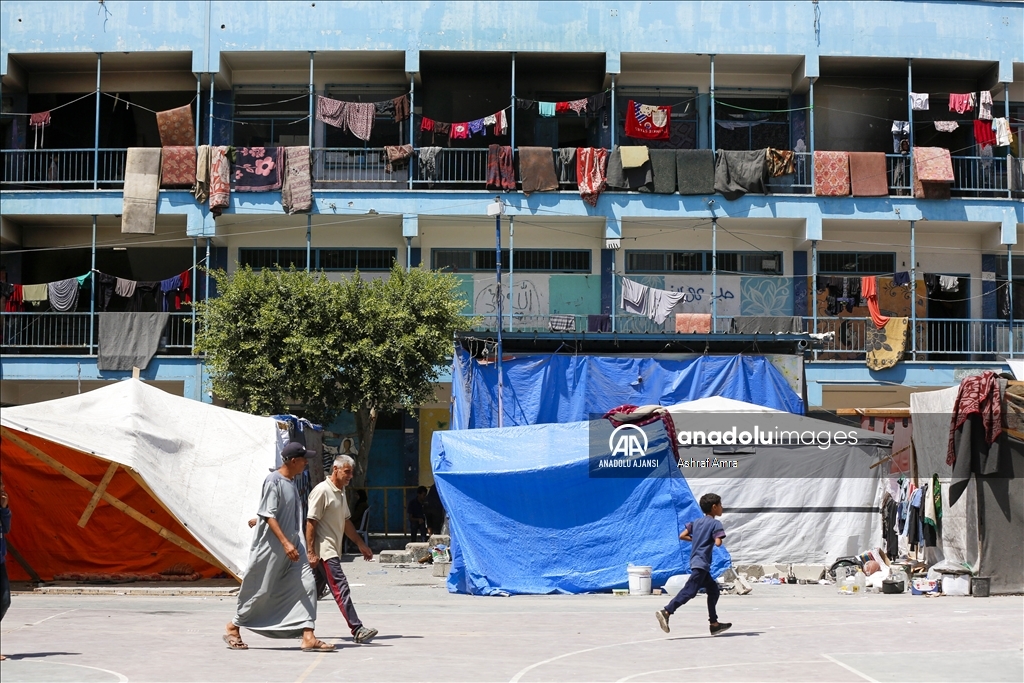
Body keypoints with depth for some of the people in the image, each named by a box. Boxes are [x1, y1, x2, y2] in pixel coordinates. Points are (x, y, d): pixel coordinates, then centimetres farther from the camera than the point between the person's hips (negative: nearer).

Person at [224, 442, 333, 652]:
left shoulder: (291, 483, 11)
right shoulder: (274, 481, -15)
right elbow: (269, 515, -20)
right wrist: (285, 543, -27)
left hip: (292, 545, 8)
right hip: (271, 547, -8)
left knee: (306, 584, -4)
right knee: (261, 591, 3)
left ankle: (308, 637, -6)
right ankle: (233, 628, 23)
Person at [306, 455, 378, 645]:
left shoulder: (341, 492, 16)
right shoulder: (322, 491, -13)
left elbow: (346, 522, 25)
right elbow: (310, 522, -15)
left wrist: (360, 544, 23)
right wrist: (311, 552, -19)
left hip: (333, 550, 10)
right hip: (324, 551, -10)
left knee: (315, 591, 13)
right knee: (341, 589, -13)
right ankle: (357, 630, -16)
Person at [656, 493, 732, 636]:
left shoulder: (697, 522, 15)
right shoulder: (715, 524, -6)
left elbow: (682, 536, 10)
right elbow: (718, 543, -19)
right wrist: (711, 540, 3)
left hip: (695, 560, 9)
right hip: (701, 563, -9)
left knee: (713, 589, 17)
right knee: (690, 591, -15)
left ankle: (714, 624, 19)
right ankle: (666, 612, -26)